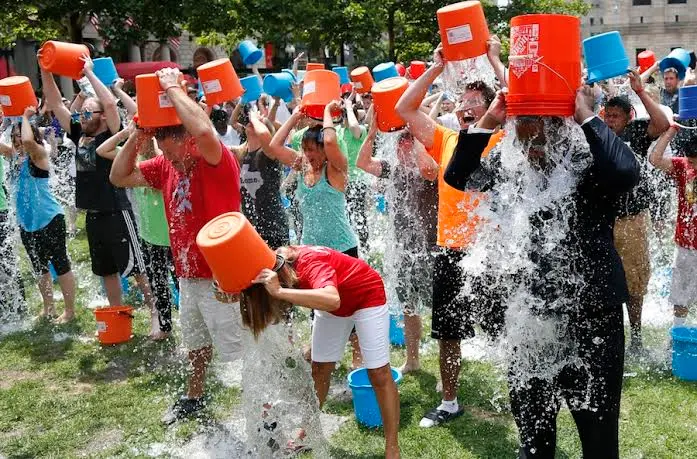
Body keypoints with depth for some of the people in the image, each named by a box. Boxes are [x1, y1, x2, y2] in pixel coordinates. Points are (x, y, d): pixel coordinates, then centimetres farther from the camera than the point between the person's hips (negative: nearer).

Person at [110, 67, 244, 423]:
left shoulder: (218, 161, -20)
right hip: (188, 276, 8)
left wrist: (173, 88, -29)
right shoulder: (166, 166, 3)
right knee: (196, 343, 26)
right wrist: (138, 135, -7)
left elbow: (204, 130, -42)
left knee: (241, 350, 2)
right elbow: (119, 177, 7)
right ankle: (194, 398, 47)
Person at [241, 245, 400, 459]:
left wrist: (279, 291, -63)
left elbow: (332, 300, -59)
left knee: (379, 372, -7)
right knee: (319, 369, 9)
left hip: (367, 295, -7)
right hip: (331, 305, 7)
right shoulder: (278, 266, -19)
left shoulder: (311, 263, -41)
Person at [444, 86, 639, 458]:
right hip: (529, 316, 5)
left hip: (591, 317, -4)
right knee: (531, 429, 22)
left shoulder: (589, 164, -13)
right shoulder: (507, 165, 2)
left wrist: (587, 117, -23)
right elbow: (457, 176, 2)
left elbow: (627, 172, -33)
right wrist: (487, 122, -7)